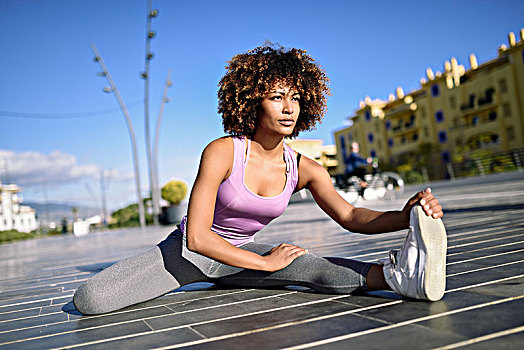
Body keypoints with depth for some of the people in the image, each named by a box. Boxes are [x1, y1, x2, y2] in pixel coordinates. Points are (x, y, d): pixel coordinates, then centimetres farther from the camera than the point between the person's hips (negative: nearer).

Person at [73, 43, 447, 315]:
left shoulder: (304, 168, -11)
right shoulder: (223, 151, -27)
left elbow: (351, 217, -15)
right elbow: (197, 237, -28)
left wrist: (404, 216, -36)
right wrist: (266, 262, -26)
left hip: (238, 254, 2)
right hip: (189, 250, -2)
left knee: (309, 266, -30)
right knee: (90, 300, -26)